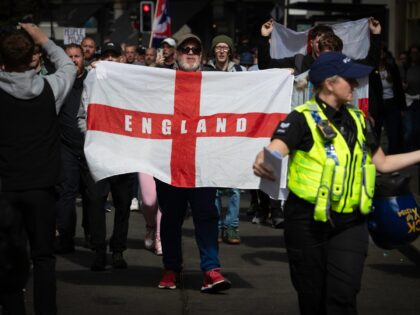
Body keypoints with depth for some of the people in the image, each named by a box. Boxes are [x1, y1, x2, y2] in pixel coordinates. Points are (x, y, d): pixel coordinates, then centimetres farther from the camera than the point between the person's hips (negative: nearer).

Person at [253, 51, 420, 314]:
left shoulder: (357, 120, 11)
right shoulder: (303, 119, -9)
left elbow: (382, 163, 19)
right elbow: (274, 151, -25)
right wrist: (263, 163, -48)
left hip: (350, 223, 4)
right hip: (308, 222, -4)